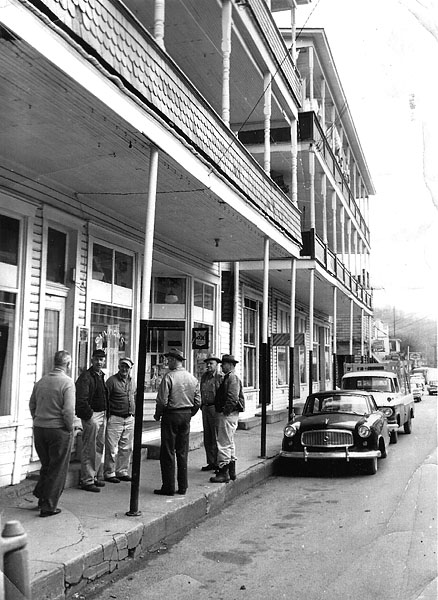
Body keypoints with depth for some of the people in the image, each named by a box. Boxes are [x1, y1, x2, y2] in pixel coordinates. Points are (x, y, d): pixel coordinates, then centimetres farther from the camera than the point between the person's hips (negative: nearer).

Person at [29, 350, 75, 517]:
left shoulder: (41, 381, 5)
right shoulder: (67, 382, -14)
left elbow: (32, 405, 11)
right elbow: (68, 410, -19)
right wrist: (70, 428, -6)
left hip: (39, 428, 6)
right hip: (59, 430, -6)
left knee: (46, 465, 23)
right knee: (58, 469, 7)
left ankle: (41, 496, 26)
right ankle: (48, 506, 11)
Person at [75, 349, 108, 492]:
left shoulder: (101, 376, 15)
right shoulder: (86, 376, -12)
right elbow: (81, 399, -18)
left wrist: (106, 413, 14)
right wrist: (89, 415, -18)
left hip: (102, 415, 9)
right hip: (91, 415, -9)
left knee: (99, 448, 15)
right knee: (89, 450, -4)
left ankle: (95, 476, 25)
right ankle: (87, 481, 1)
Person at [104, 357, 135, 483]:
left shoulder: (130, 381, 15)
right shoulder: (112, 380, -6)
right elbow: (105, 400, -8)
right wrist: (108, 416, -12)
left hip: (129, 419, 7)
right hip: (115, 419, -7)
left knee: (126, 448, 11)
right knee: (112, 449, -3)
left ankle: (122, 472, 21)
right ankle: (109, 473, 7)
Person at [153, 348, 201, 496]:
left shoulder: (169, 377, -14)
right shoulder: (192, 378, 5)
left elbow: (162, 400, -16)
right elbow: (198, 401, 7)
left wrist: (157, 415, 0)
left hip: (171, 415, -6)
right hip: (186, 416, 6)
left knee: (168, 452, 2)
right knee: (182, 452, 13)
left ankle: (168, 487, 5)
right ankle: (183, 487, 16)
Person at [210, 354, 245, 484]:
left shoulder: (232, 377, -14)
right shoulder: (228, 377, 19)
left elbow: (233, 398, -23)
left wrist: (225, 411, -20)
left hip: (227, 415, -11)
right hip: (227, 414, 11)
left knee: (224, 444, -9)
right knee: (229, 443, 16)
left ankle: (223, 473, -6)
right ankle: (231, 471, 24)